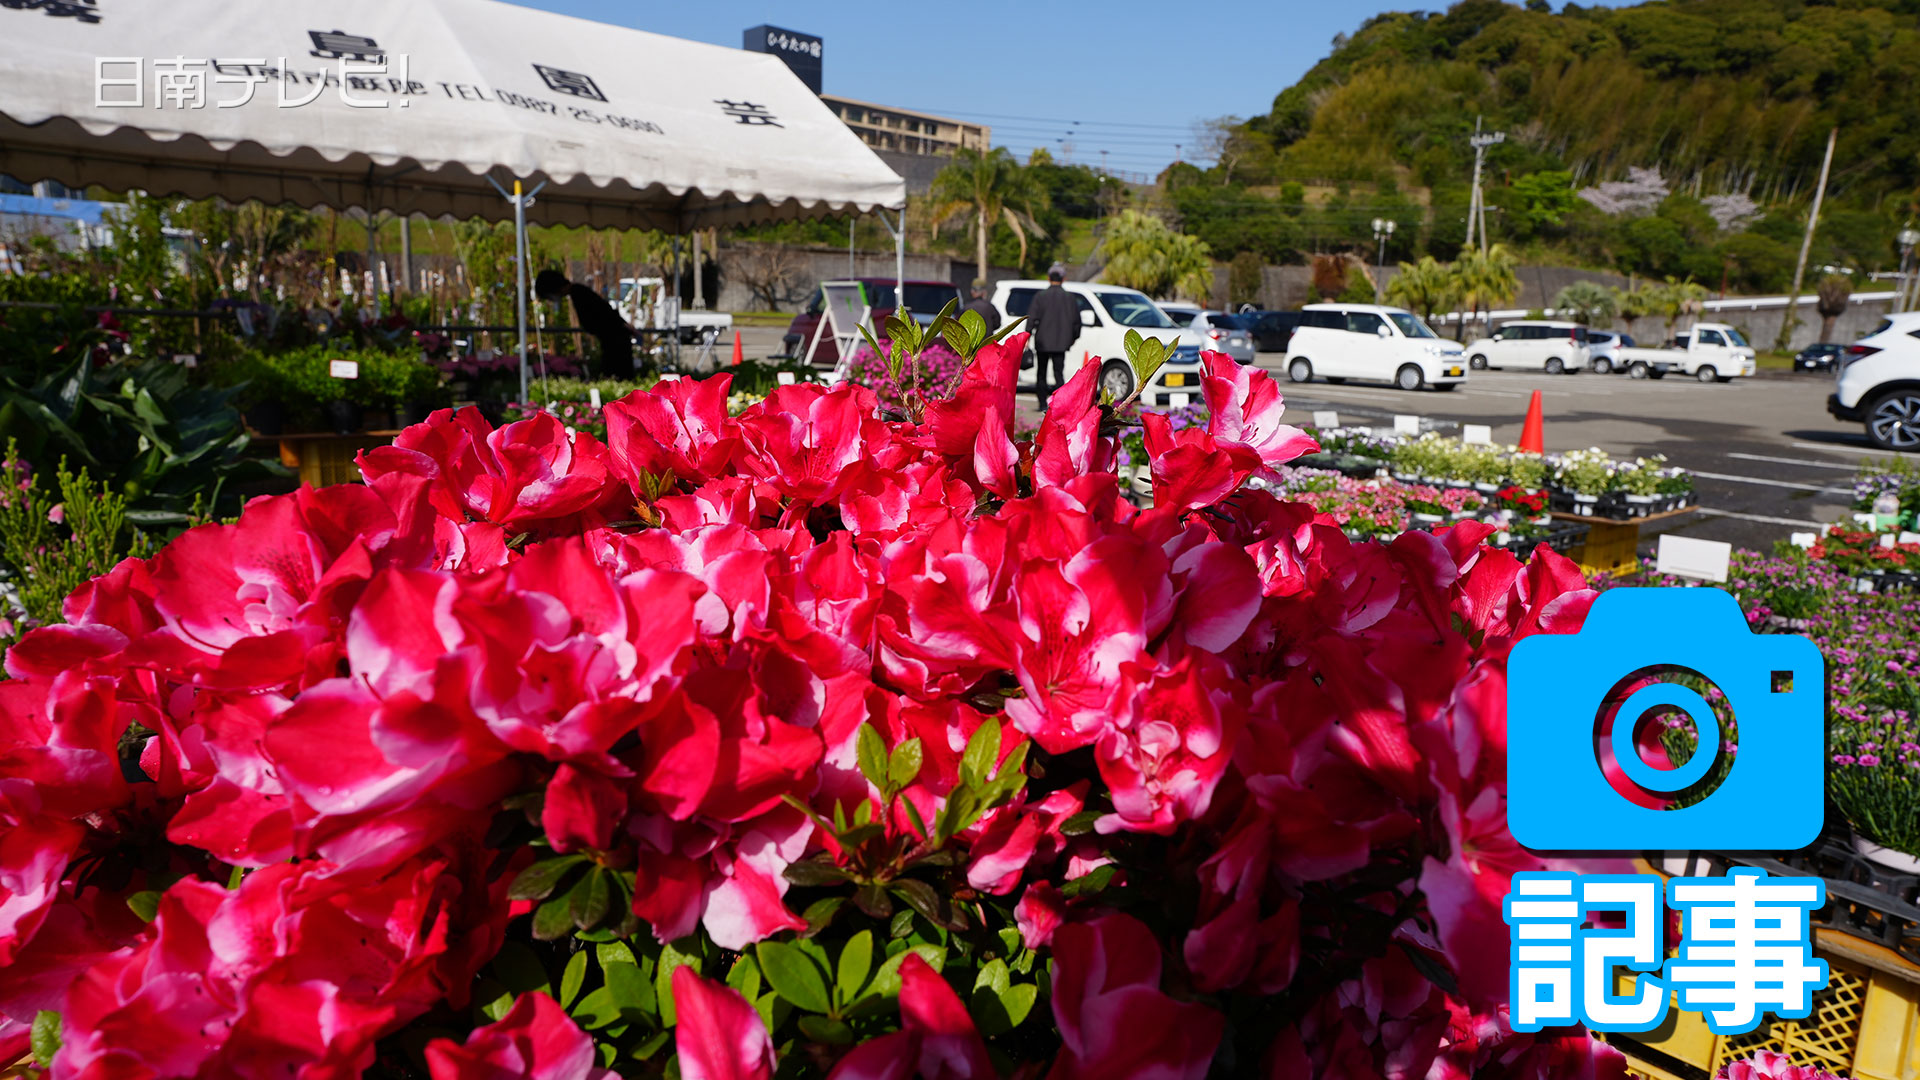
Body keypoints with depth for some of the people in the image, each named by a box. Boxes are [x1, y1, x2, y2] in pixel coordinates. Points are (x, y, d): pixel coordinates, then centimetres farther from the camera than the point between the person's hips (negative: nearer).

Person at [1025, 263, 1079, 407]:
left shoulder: (1041, 296, -5)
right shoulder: (1069, 298, 3)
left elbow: (1032, 317, -10)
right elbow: (1076, 321, 7)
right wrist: (1074, 337, 19)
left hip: (1042, 342, -1)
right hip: (1061, 343, 1)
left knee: (1041, 373, 11)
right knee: (1059, 372, 1)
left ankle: (1043, 403, 14)